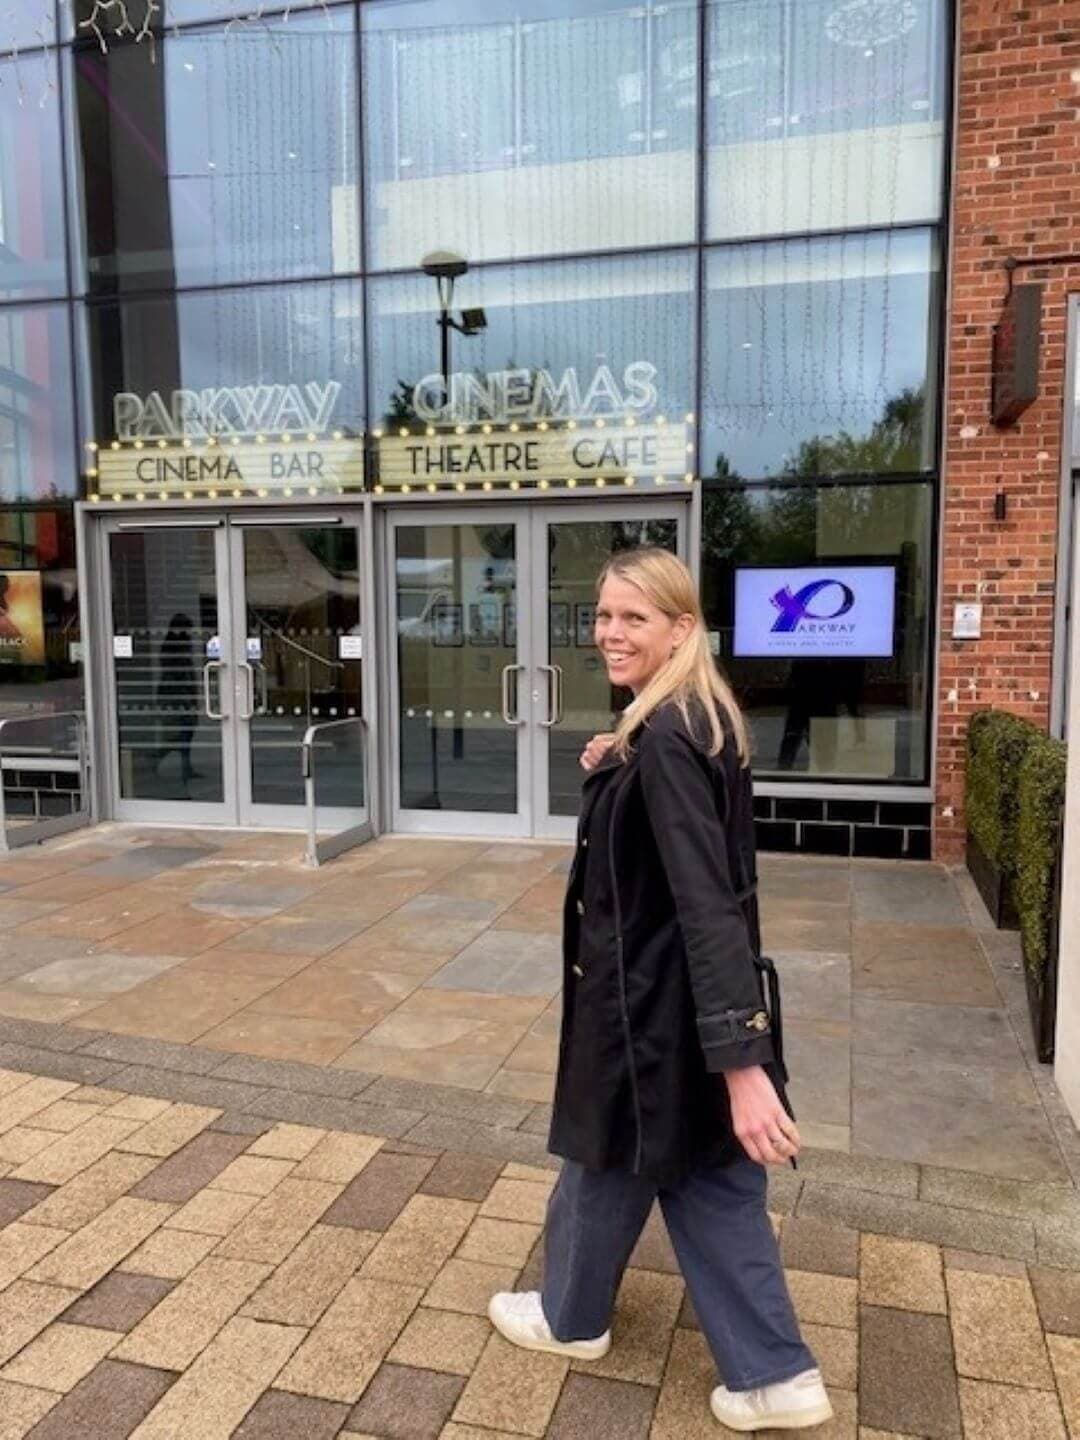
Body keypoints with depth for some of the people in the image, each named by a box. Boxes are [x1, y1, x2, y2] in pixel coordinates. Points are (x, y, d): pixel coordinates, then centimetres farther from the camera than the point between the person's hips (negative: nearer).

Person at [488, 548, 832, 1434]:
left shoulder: (665, 740, -23)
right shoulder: (700, 722, 6)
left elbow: (707, 904, -29)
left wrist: (742, 1062, -31)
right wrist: (613, 775, 2)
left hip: (657, 1003, -9)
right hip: (690, 997, 9)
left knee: (609, 1165, 16)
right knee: (711, 1180, 18)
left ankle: (571, 1319, 42)